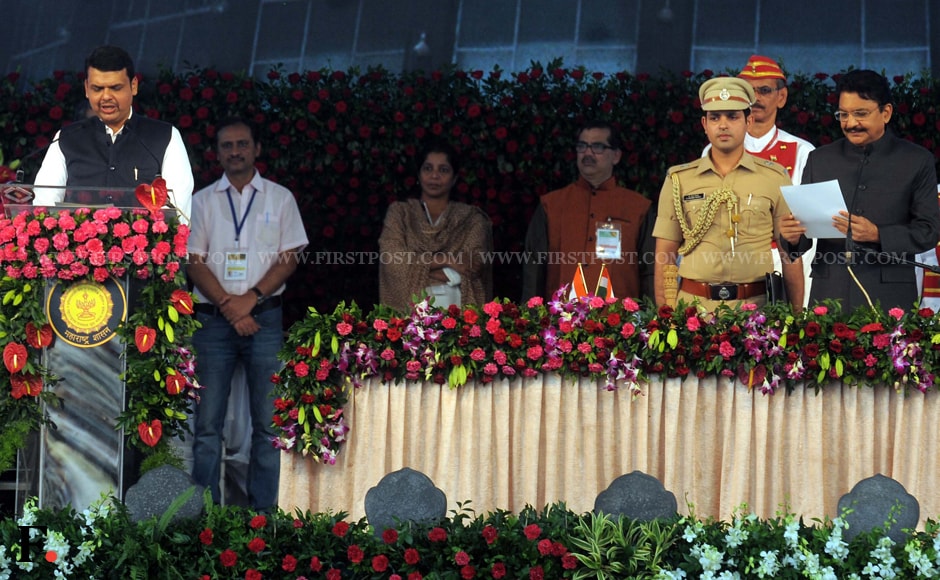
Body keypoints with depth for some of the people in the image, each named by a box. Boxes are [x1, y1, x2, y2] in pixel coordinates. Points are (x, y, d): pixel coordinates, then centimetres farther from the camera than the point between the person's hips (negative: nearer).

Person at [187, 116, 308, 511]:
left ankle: (262, 511, 4)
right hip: (214, 318, 0)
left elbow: (290, 258, 3)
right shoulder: (202, 201, 10)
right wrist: (230, 307, -9)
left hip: (265, 316, 0)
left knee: (267, 422, -1)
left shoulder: (280, 198, 9)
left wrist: (250, 299, -10)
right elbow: (194, 262, 3)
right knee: (207, 423, -1)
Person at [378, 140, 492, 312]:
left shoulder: (471, 218, 10)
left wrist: (417, 266, -6)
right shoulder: (400, 212, 11)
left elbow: (473, 265, -3)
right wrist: (447, 260, -7)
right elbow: (393, 259, -3)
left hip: (456, 306, 0)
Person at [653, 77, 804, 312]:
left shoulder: (774, 177, 6)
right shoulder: (679, 179, 8)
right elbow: (665, 256, 8)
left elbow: (791, 255, 6)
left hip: (754, 304, 0)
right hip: (693, 304, 1)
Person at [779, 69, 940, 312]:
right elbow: (806, 222, 13)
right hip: (828, 293, 2)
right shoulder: (819, 159, 11)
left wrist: (877, 235, -16)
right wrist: (794, 236, -10)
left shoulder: (917, 161, 4)